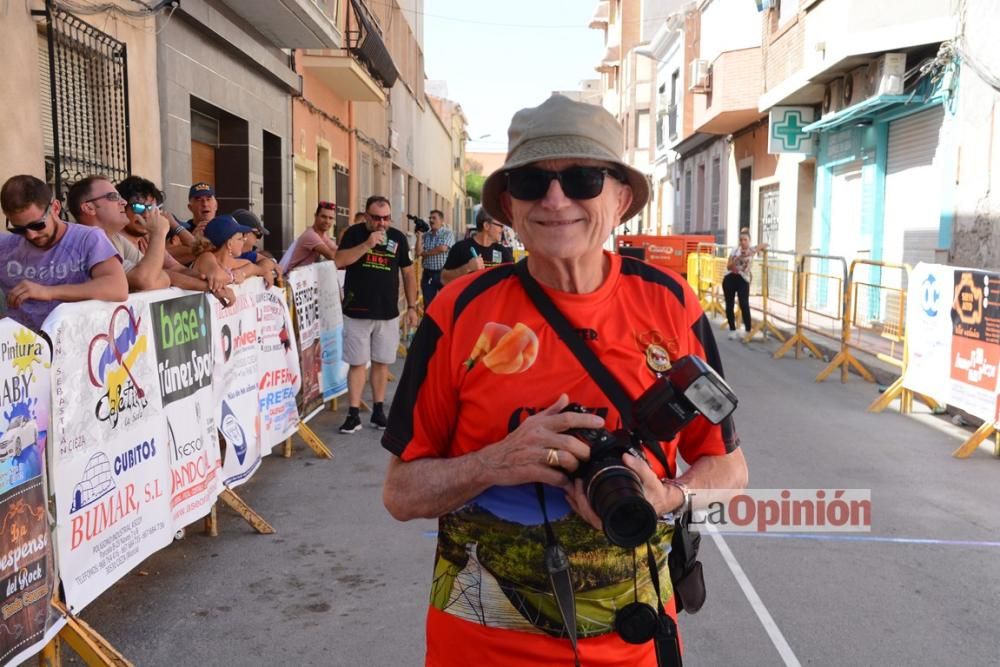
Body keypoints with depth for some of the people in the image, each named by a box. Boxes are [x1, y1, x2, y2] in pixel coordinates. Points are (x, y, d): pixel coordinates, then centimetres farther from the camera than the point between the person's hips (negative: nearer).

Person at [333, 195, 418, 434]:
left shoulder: (398, 237, 5)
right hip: (357, 312, -2)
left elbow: (408, 273, 10)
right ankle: (353, 415, 6)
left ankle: (378, 411, 20)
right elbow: (339, 261, -14)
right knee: (357, 363, 2)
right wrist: (367, 244, -22)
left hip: (387, 313, 2)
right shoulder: (354, 233, -1)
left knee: (381, 362, 9)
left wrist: (412, 307, 6)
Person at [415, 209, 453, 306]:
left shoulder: (448, 234, -3)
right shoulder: (425, 236, 9)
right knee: (428, 304, 8)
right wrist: (419, 235, -3)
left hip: (444, 273, -4)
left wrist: (425, 253, -7)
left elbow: (443, 248, -20)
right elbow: (418, 252, -1)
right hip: (428, 274, 4)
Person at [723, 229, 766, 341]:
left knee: (744, 305, -14)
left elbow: (765, 245, 12)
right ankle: (733, 330, 16)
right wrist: (737, 258, -15)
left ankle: (748, 331, -5)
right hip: (730, 279, 3)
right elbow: (728, 267, -1)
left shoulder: (752, 250, 0)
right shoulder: (735, 250, 4)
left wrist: (755, 251, 3)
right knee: (729, 305, 5)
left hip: (743, 280, -3)